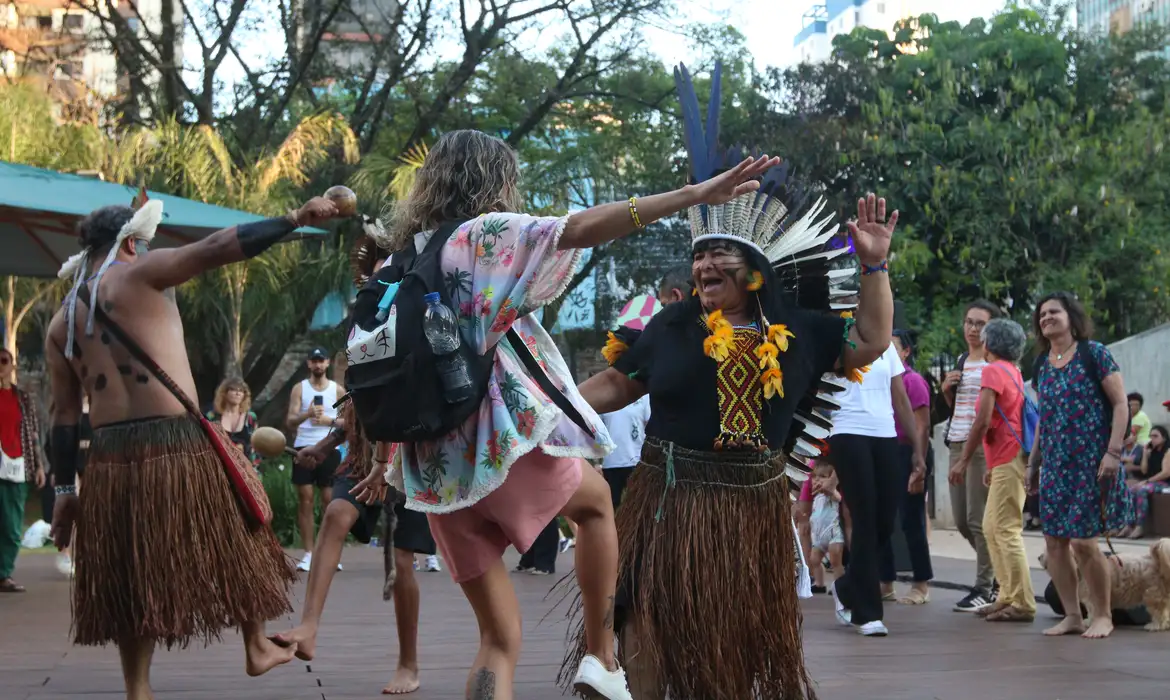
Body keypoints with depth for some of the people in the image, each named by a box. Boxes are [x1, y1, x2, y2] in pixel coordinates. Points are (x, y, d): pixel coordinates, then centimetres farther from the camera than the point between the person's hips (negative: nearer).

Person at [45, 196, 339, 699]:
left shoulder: (61, 323, 14)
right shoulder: (139, 275, -2)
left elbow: (64, 413, 13)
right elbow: (216, 249, -12)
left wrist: (64, 489, 15)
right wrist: (295, 220, -13)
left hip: (110, 456, 5)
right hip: (176, 444, -5)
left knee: (133, 575, 13)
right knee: (234, 536, 17)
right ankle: (257, 648, 27)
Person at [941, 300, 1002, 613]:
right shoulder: (961, 361, 19)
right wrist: (946, 390, 7)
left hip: (983, 445, -8)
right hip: (957, 444, 8)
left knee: (978, 519, -8)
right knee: (961, 520, 9)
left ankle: (985, 586, 0)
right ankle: (997, 572, 25)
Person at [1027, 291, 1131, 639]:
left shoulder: (1094, 353, -6)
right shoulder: (1042, 364, 12)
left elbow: (1120, 404, -7)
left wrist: (1113, 451, -16)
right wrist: (1033, 462, 17)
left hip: (1090, 462, -6)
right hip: (1055, 464, 6)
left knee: (1083, 541, -9)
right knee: (1054, 541, 2)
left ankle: (1103, 616, 6)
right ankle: (1072, 617, 12)